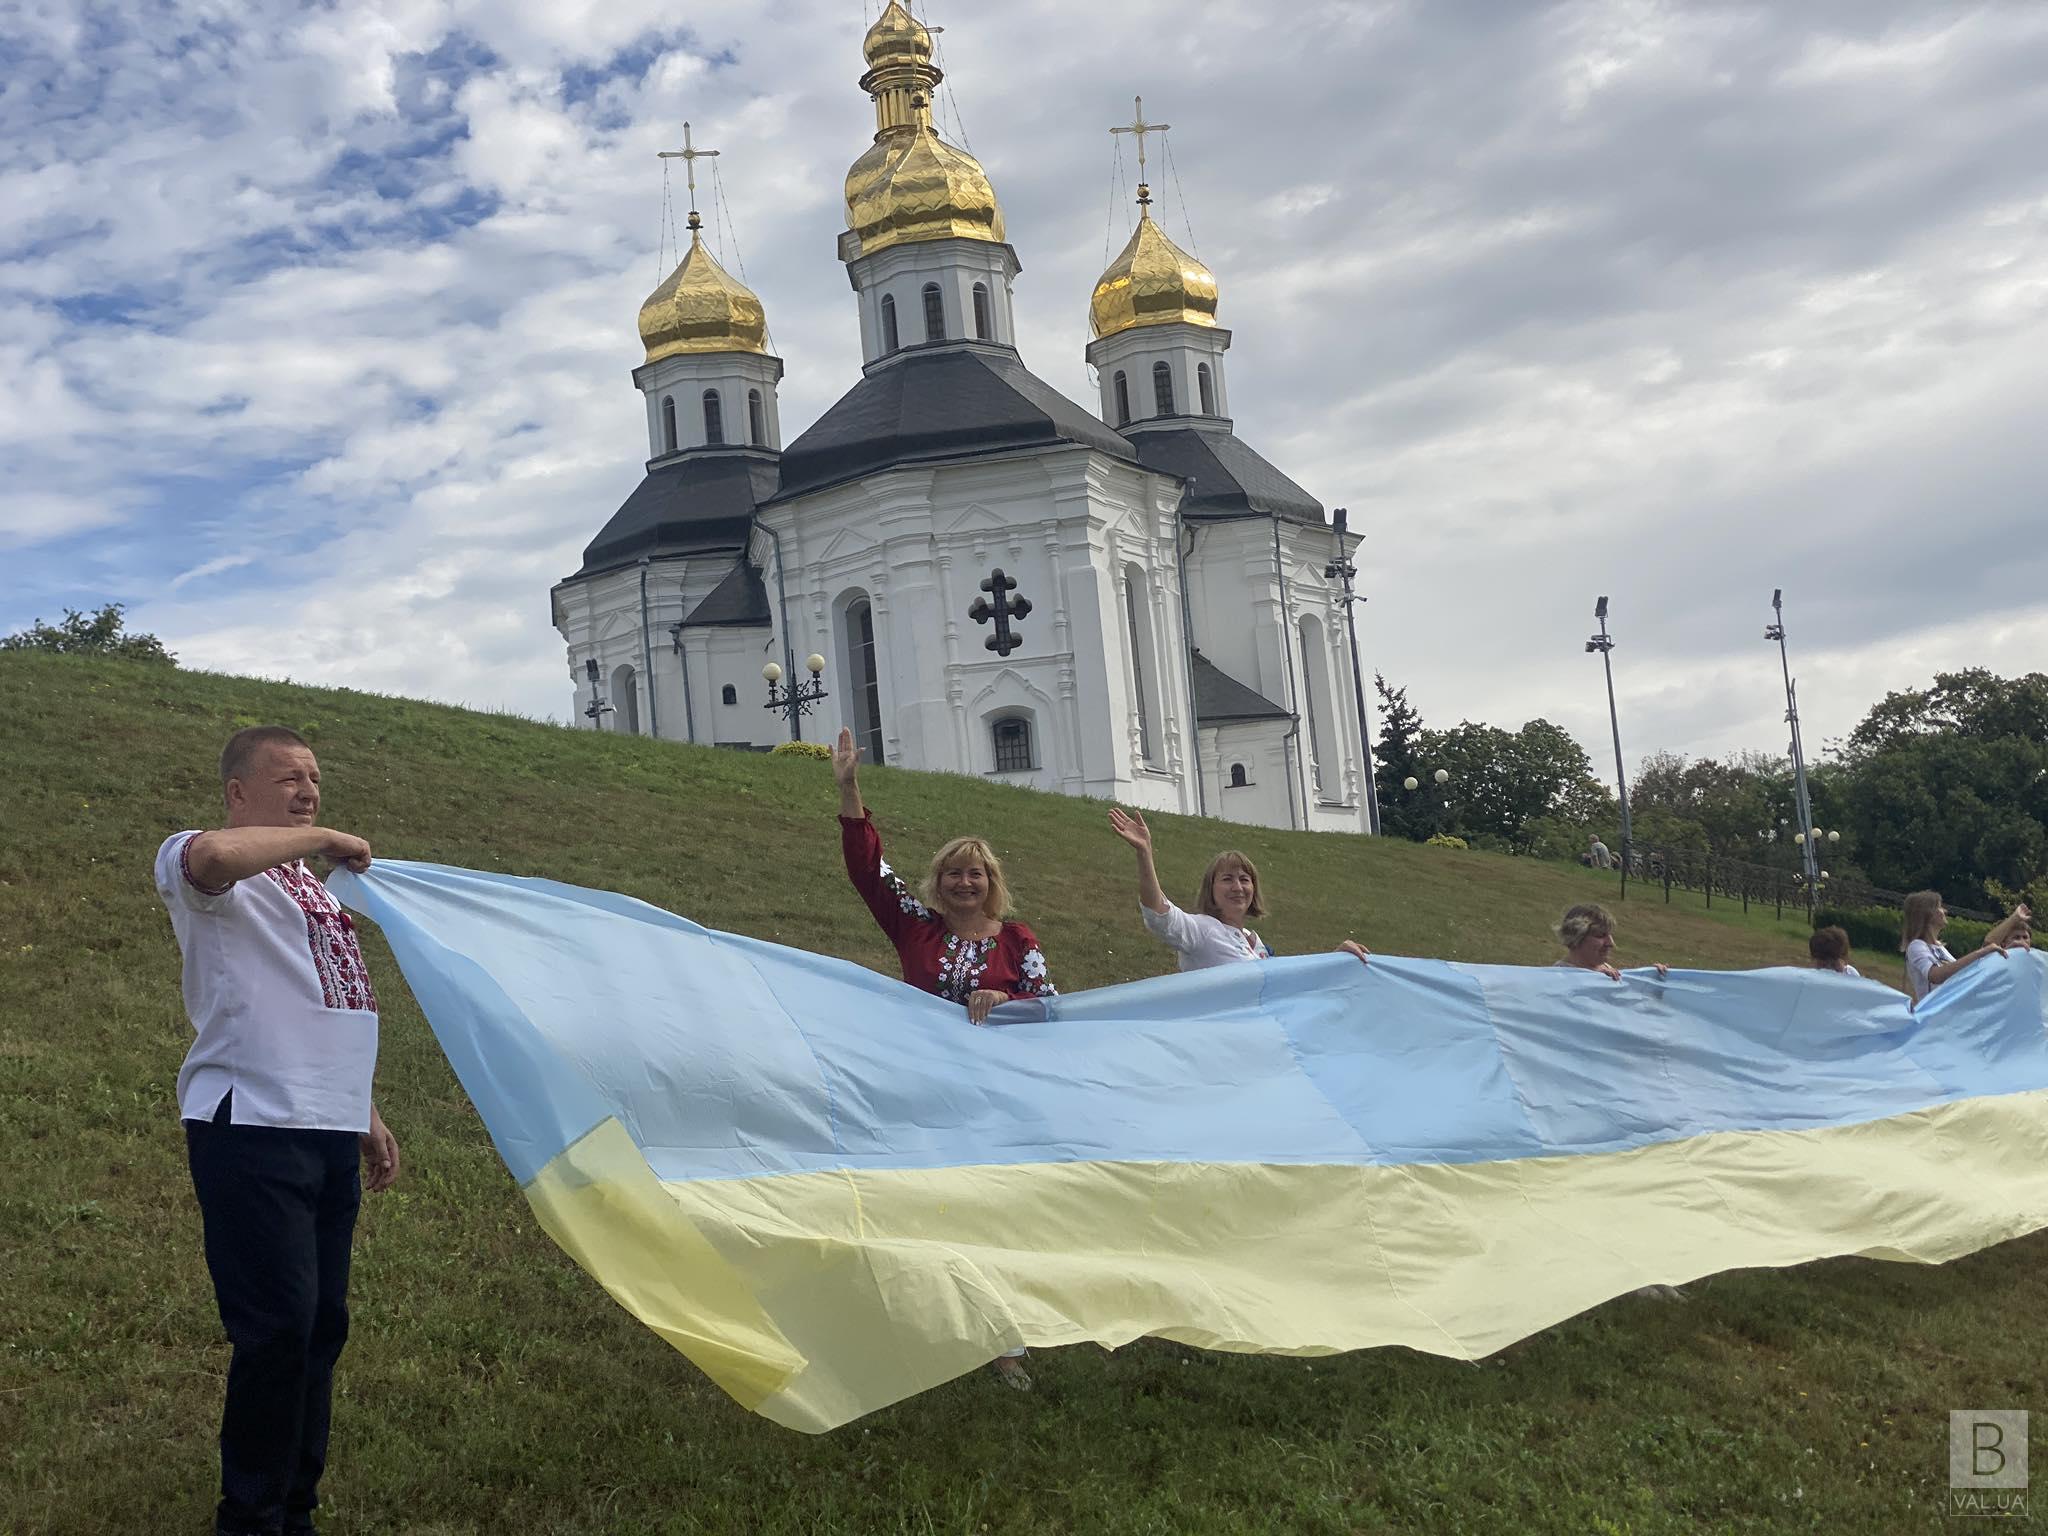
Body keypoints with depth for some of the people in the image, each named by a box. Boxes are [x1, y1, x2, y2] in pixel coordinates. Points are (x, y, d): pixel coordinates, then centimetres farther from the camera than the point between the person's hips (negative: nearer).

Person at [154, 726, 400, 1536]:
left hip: (330, 1132, 8)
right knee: (277, 1326, -10)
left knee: (322, 1325, 10)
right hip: (252, 1128, -8)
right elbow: (212, 855, -31)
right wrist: (325, 839, -18)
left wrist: (367, 1117, 27)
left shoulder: (311, 891, 23)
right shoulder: (208, 870, -3)